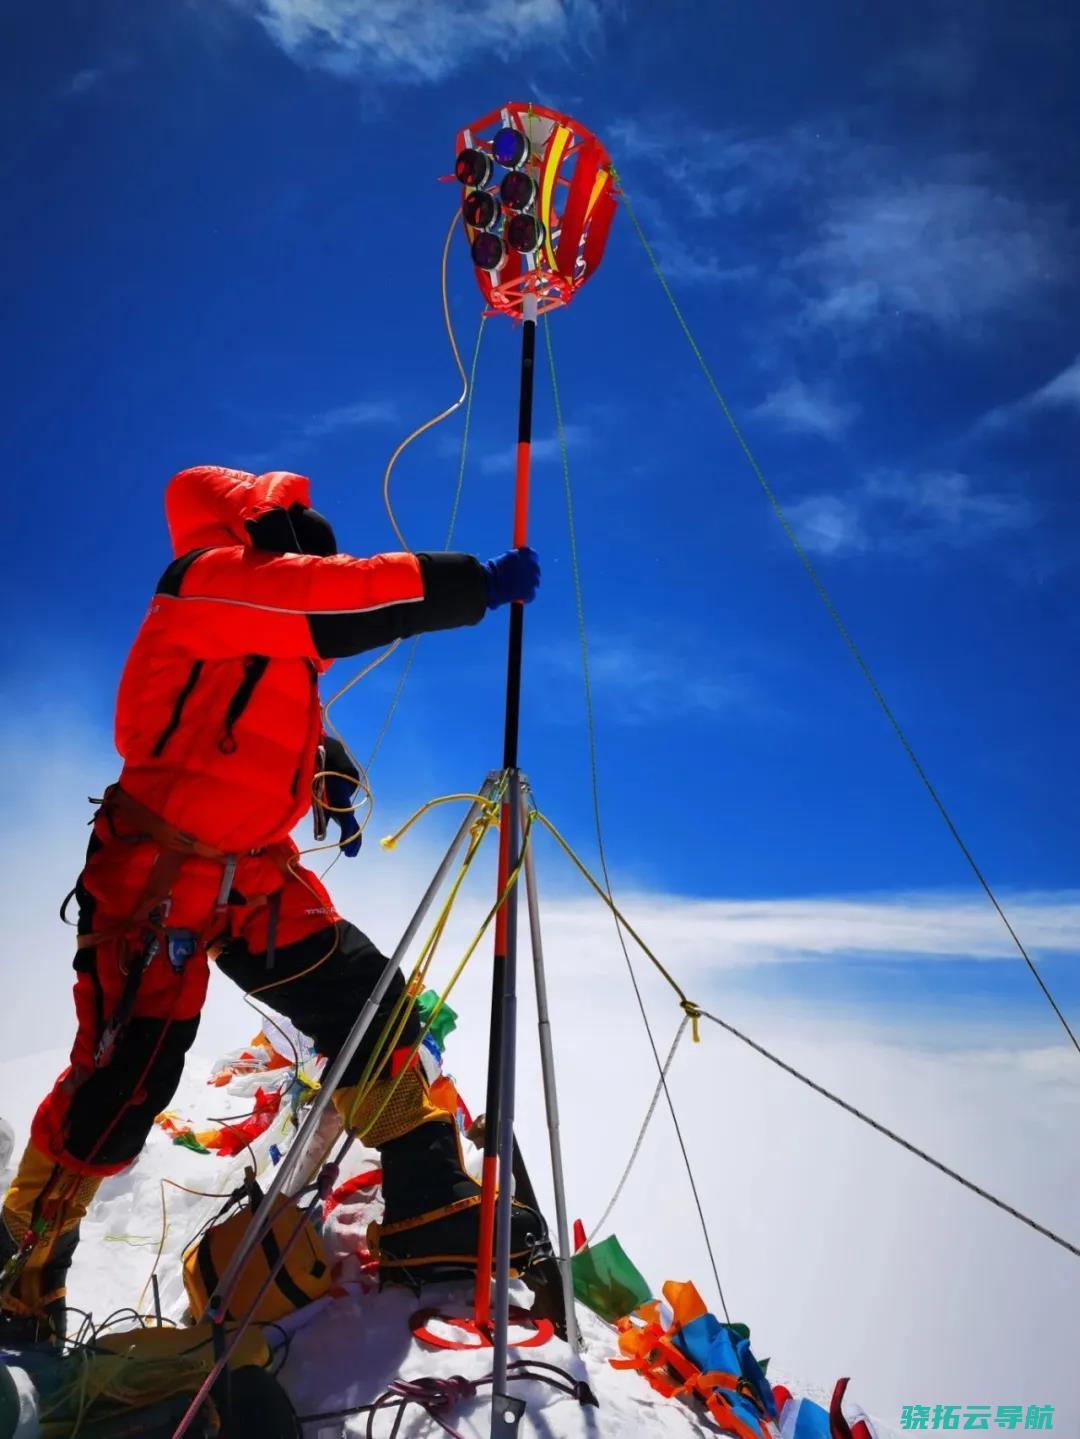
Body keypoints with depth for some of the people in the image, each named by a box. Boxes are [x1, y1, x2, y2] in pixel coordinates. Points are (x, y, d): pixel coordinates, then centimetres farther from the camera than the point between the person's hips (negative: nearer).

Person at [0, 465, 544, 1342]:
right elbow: (343, 596, -26)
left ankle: (431, 1215, 10)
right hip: (158, 877, -8)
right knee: (124, 1082, -2)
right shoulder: (208, 579, -12)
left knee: (370, 1009, 1)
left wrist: (335, 780, 2)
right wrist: (477, 584, -24)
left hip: (258, 876, 8)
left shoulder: (272, 628, 14)